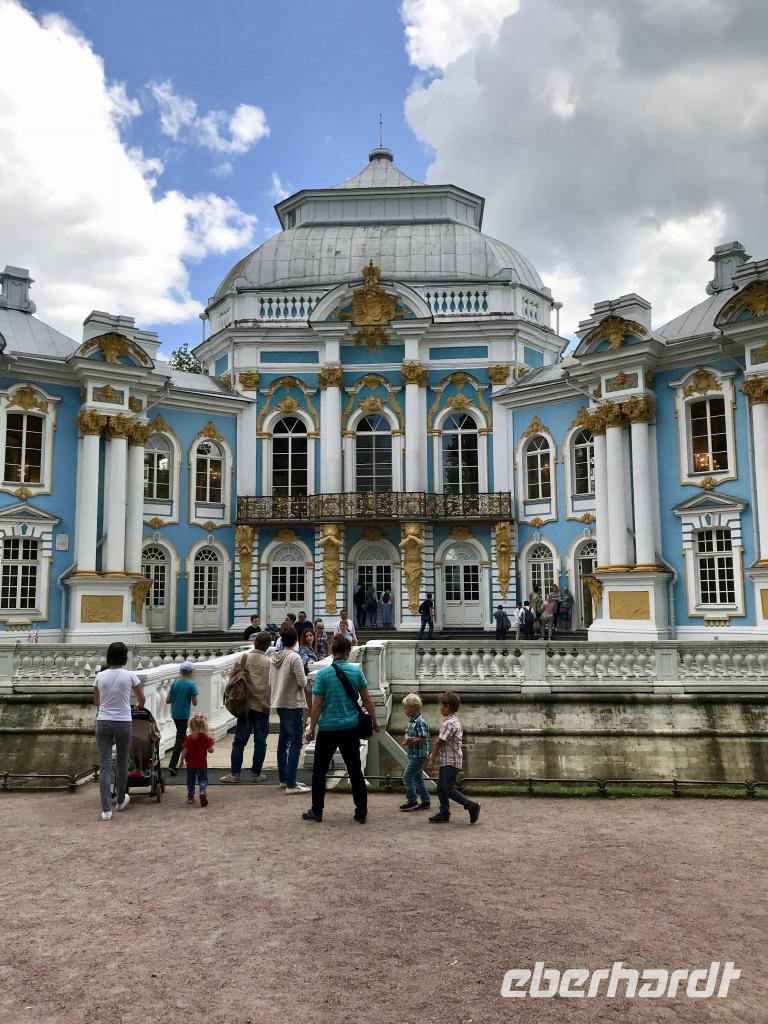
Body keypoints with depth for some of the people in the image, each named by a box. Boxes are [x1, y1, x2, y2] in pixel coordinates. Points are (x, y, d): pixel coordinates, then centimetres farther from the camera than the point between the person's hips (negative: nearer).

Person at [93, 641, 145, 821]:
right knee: (122, 762, 16)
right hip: (123, 723, -1)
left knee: (104, 765, 2)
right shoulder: (130, 676, -7)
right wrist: (139, 706, 32)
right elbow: (142, 699, 8)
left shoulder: (100, 676, 0)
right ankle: (121, 800, 32)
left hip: (103, 722, 2)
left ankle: (106, 809, -4)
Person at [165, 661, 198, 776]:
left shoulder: (175, 683, 1)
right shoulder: (191, 685, -11)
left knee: (182, 736, 22)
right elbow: (195, 703, -11)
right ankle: (172, 765, -14)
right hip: (184, 715, -5)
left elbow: (167, 700, 1)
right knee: (180, 739, -4)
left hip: (175, 714, 5)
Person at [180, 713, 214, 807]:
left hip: (191, 764, 1)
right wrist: (211, 741, 11)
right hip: (202, 764, -1)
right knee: (203, 779, 6)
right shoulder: (206, 737, -8)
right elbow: (210, 750, -6)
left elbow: (185, 751, -6)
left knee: (190, 780, 15)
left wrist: (182, 760, 6)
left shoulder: (189, 738, -7)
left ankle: (190, 797, 21)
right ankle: (203, 792, -20)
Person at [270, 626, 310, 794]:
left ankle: (283, 779, 26)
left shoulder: (275, 658, 6)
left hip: (279, 704, 8)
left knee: (283, 742, 17)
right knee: (295, 744, -5)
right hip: (293, 704, -8)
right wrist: (306, 679, 4)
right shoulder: (295, 657, -16)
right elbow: (302, 682, -17)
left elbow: (271, 682, 12)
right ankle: (291, 784, -7)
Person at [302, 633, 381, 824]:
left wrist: (312, 728, 3)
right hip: (350, 729, 2)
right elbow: (366, 699, 1)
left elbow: (317, 704, -7)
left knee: (319, 770, 13)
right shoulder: (356, 671, -3)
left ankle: (317, 812, 18)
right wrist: (374, 721, 12)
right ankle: (361, 813, 13)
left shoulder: (323, 674, -8)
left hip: (327, 729, -2)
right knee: (355, 770, 11)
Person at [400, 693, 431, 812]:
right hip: (413, 755, 10)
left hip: (419, 755, -10)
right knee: (418, 778, 15)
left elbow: (423, 738, -23)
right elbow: (407, 731, 19)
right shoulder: (411, 721, 11)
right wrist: (407, 738, -2)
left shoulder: (420, 722, -19)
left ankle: (412, 801, -1)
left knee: (407, 777, -8)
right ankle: (425, 801, 22)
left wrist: (412, 741, -29)